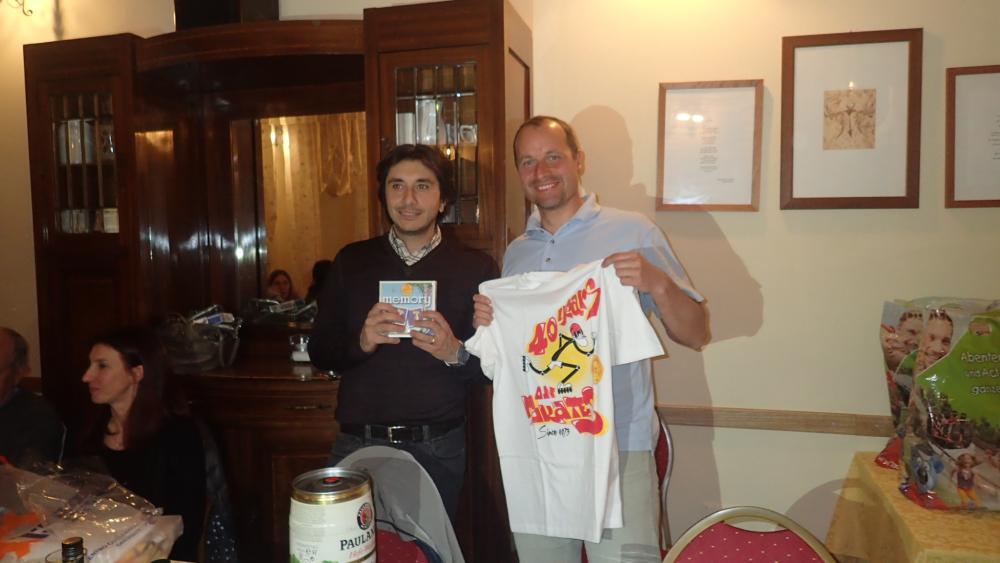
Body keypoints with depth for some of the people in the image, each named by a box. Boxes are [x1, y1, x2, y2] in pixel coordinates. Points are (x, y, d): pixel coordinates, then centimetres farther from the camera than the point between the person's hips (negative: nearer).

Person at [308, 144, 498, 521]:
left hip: (437, 449, -1)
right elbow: (319, 352, 6)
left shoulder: (475, 268, 0)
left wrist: (456, 354, -19)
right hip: (358, 446, 2)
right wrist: (361, 342, -13)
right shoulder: (351, 261, 6)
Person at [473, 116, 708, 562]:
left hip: (618, 450, -4)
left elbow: (695, 335, -4)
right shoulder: (515, 253, 11)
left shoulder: (632, 232, -3)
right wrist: (487, 326, -2)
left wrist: (658, 284, -22)